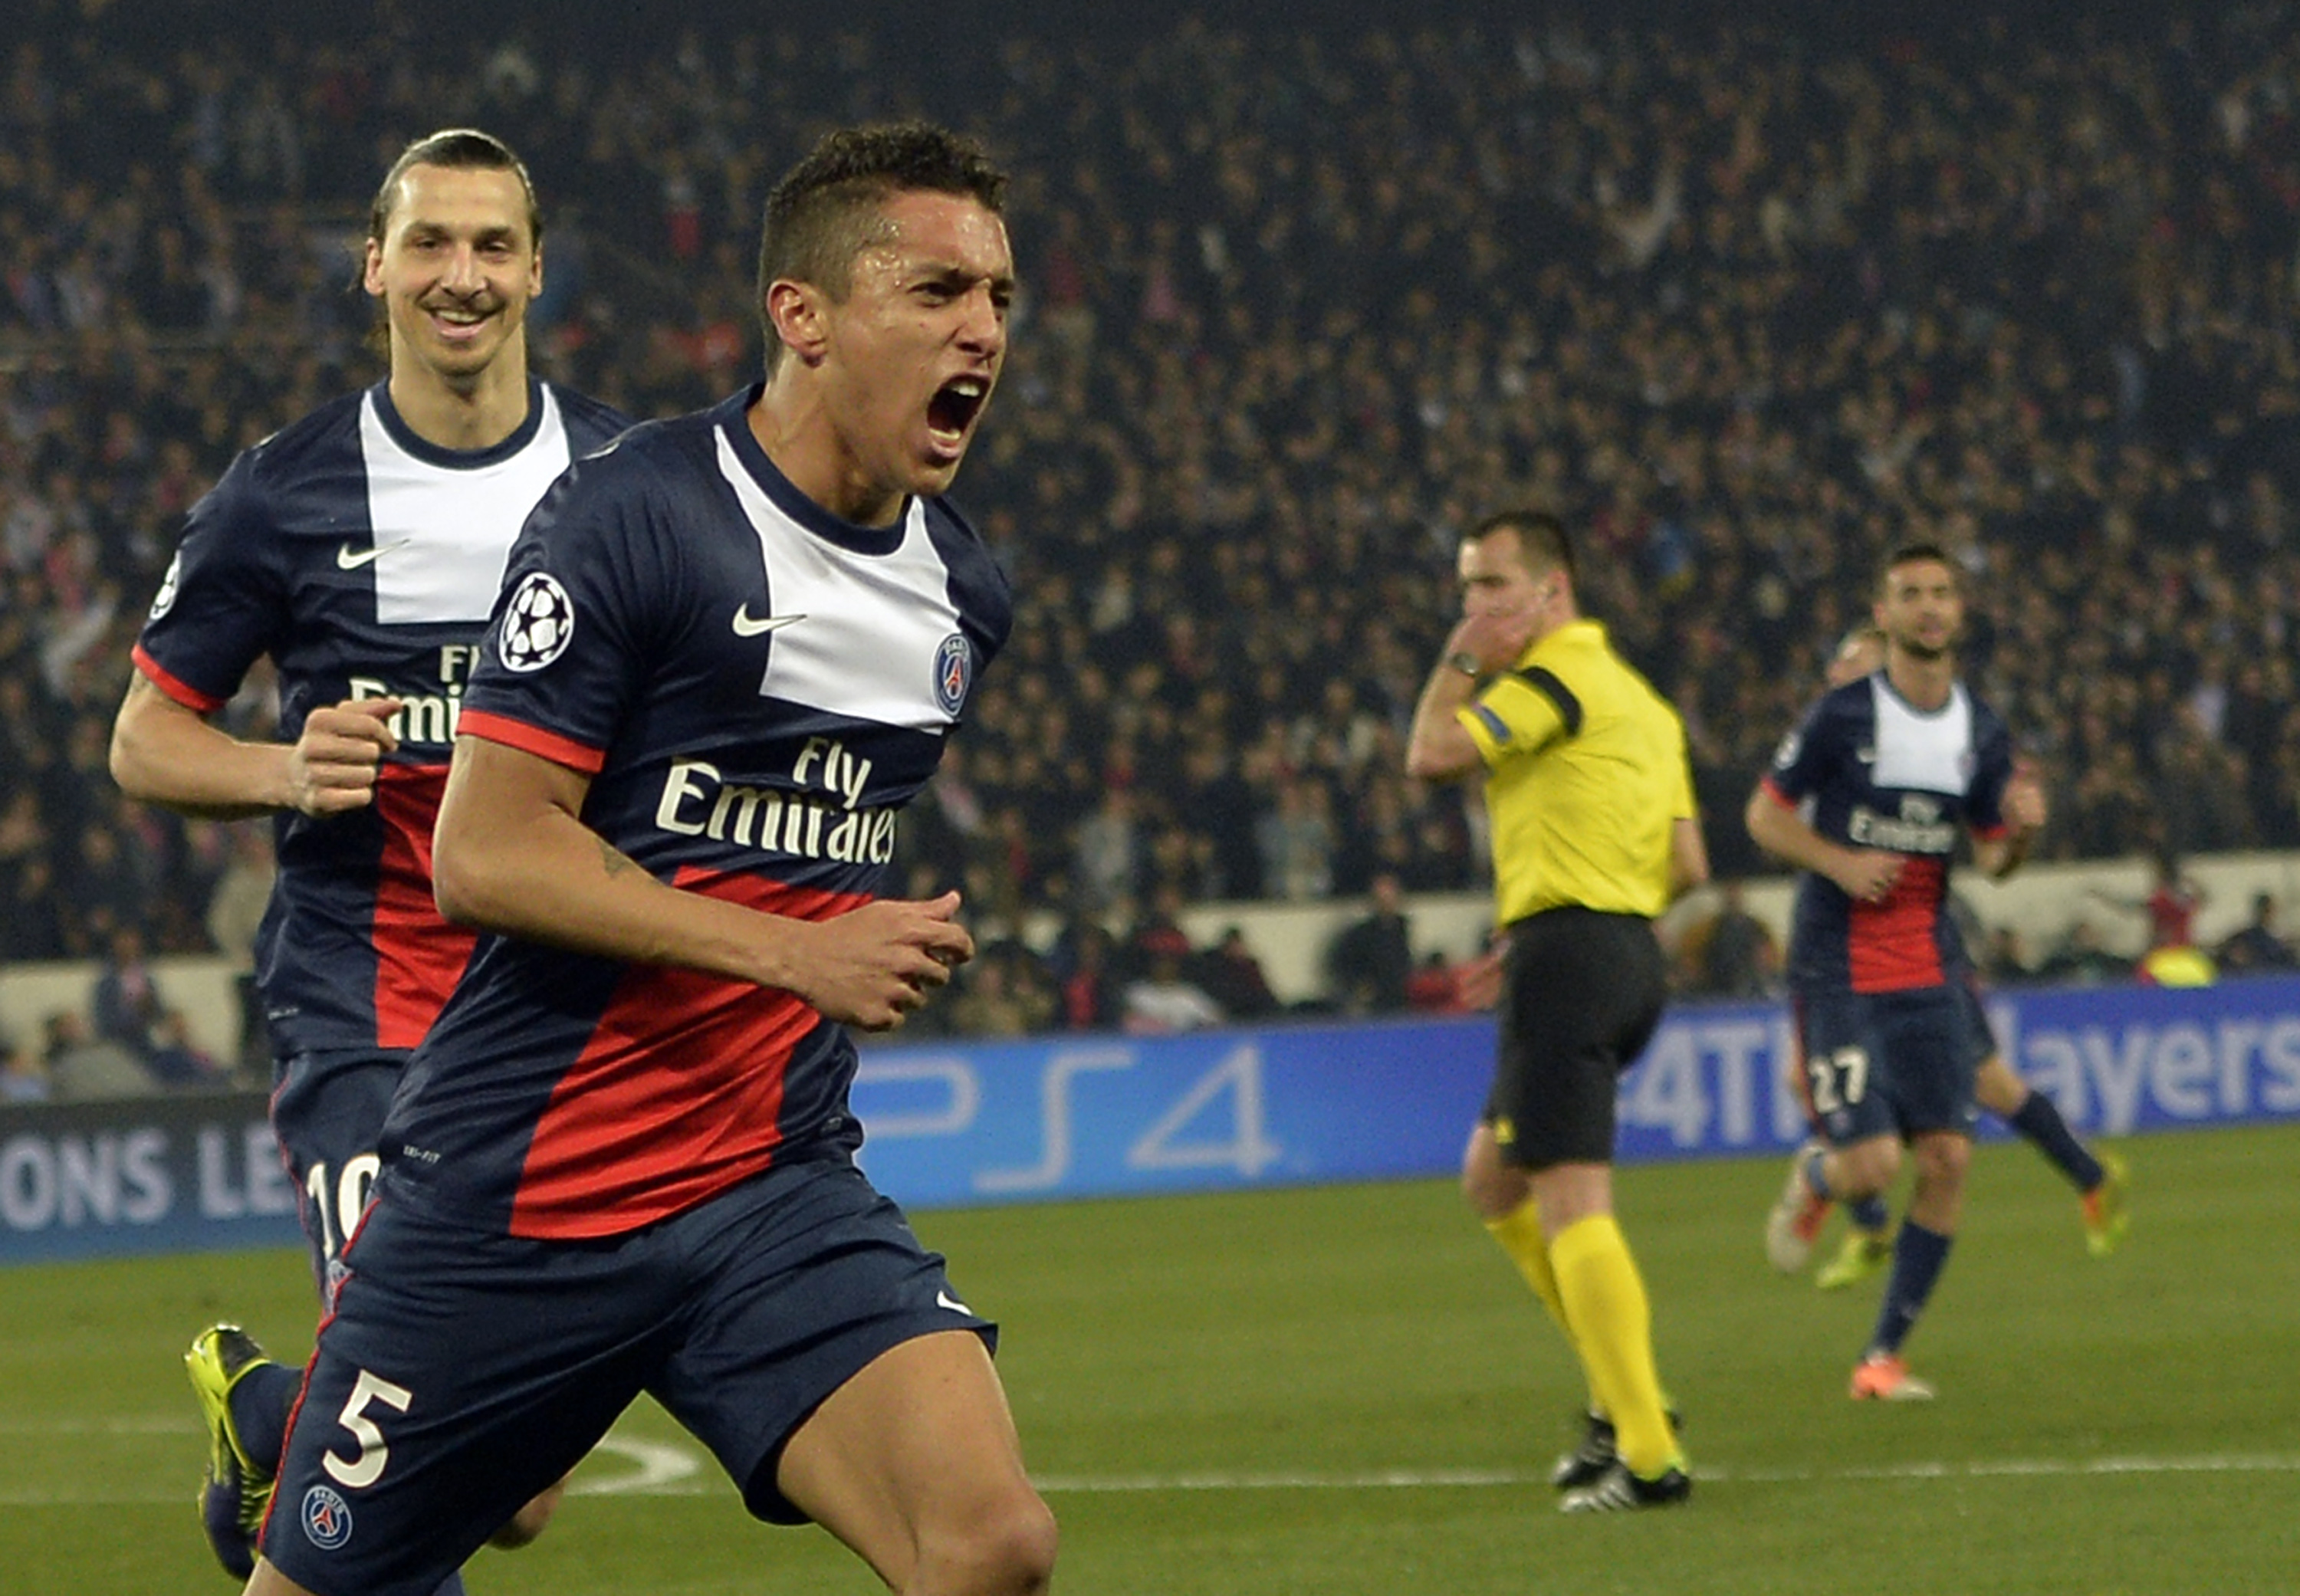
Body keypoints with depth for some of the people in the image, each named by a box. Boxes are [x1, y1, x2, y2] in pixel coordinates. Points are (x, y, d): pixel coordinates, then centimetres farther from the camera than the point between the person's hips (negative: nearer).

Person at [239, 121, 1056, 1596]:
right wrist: (798, 950, -21)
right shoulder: (629, 518, -12)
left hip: (776, 1197, 4)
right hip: (510, 1197, -4)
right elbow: (482, 853, -17)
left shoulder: (965, 591, 9)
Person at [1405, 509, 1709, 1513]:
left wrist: (1459, 665, -2)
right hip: (1632, 954, 10)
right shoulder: (1636, 695, 20)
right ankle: (1624, 1396, 16)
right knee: (1493, 1180, 21)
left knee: (1571, 1201, -12)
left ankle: (1646, 1455, -17)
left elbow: (1432, 757, -15)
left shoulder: (1556, 675, -8)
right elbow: (1687, 866, 17)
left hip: (1567, 943, -10)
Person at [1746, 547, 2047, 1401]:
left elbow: (1992, 857, 13)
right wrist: (1840, 862, -18)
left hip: (1930, 968, 5)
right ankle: (1810, 1175, 27)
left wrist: (2021, 831, -10)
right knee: (1870, 1165, -13)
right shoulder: (1842, 715, -8)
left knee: (1947, 1157, -6)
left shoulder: (1982, 731, 6)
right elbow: (1764, 816, -1)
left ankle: (1884, 1355, 6)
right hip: (1838, 969, -5)